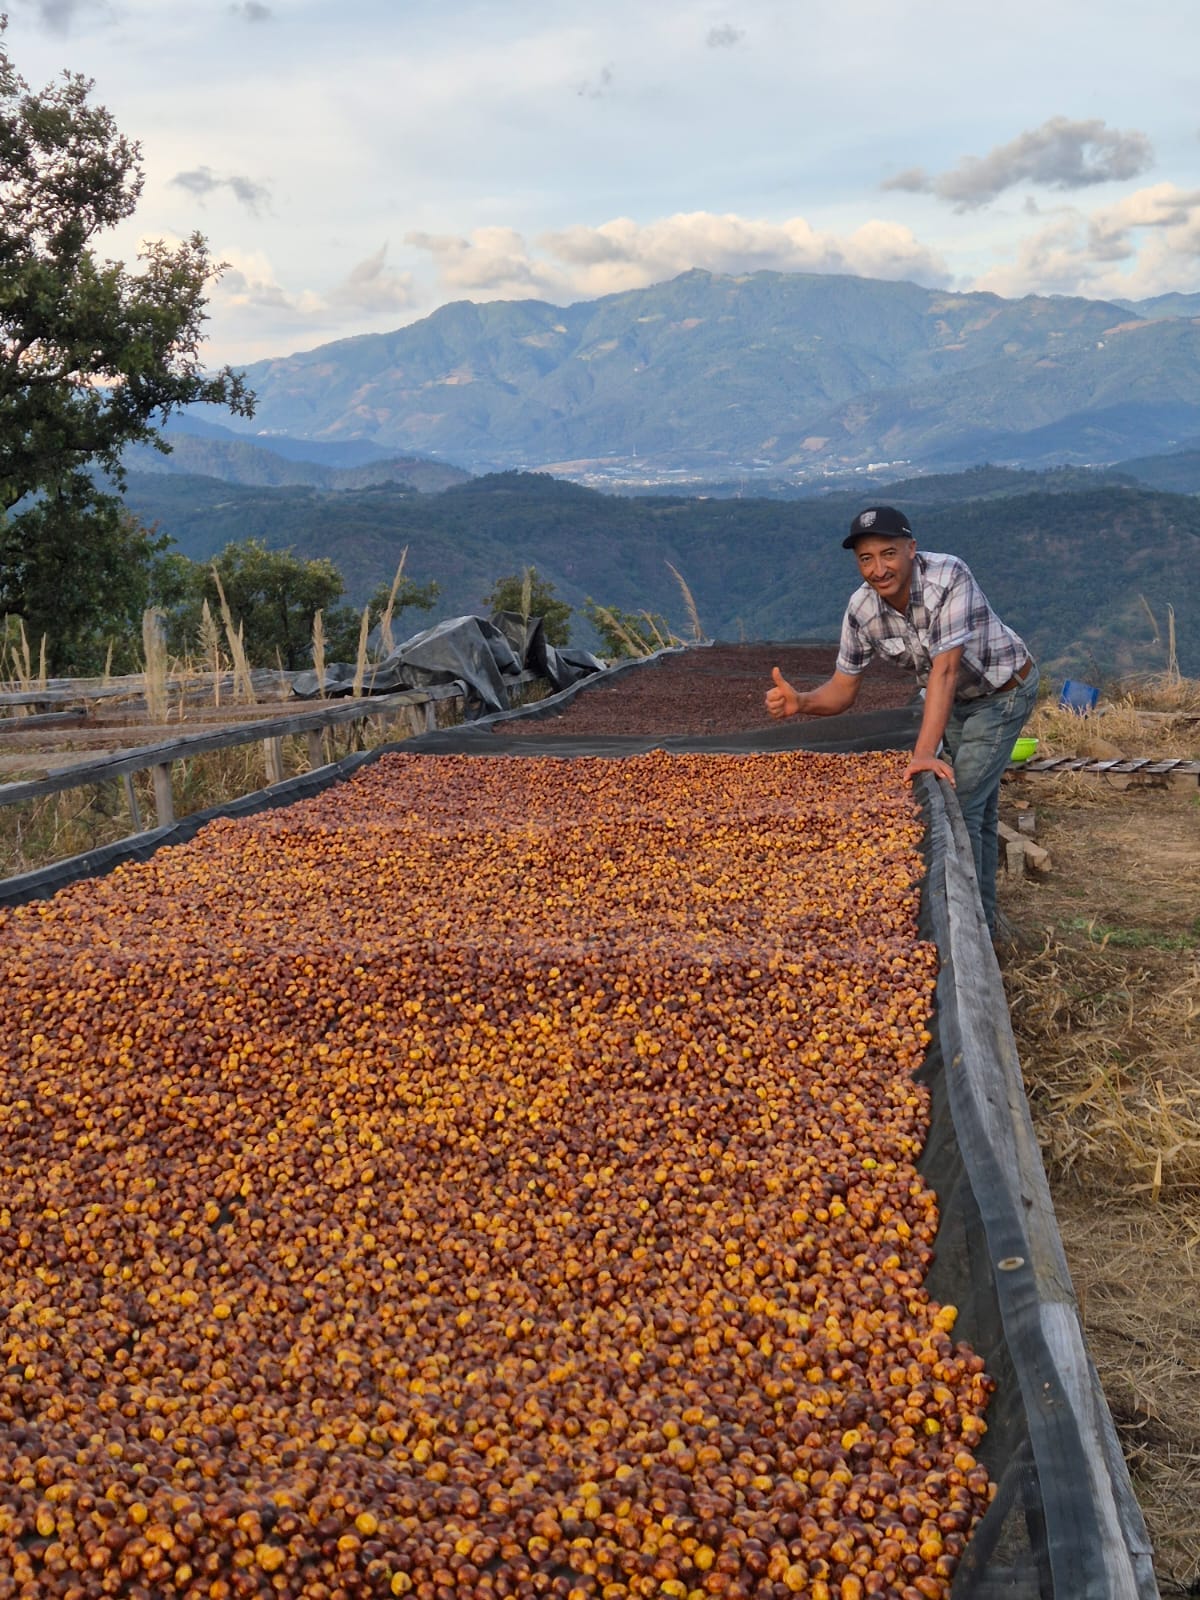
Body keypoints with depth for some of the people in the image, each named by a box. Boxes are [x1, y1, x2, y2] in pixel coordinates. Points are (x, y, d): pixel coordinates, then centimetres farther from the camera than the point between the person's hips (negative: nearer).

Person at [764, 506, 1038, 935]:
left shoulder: (948, 577, -35)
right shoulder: (861, 609, -19)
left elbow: (945, 669, -41)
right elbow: (842, 690, -11)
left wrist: (923, 752, -46)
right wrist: (800, 701, -33)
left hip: (1002, 692, -6)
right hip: (952, 697, 6)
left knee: (960, 803, -13)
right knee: (978, 806, 17)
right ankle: (983, 914, 31)